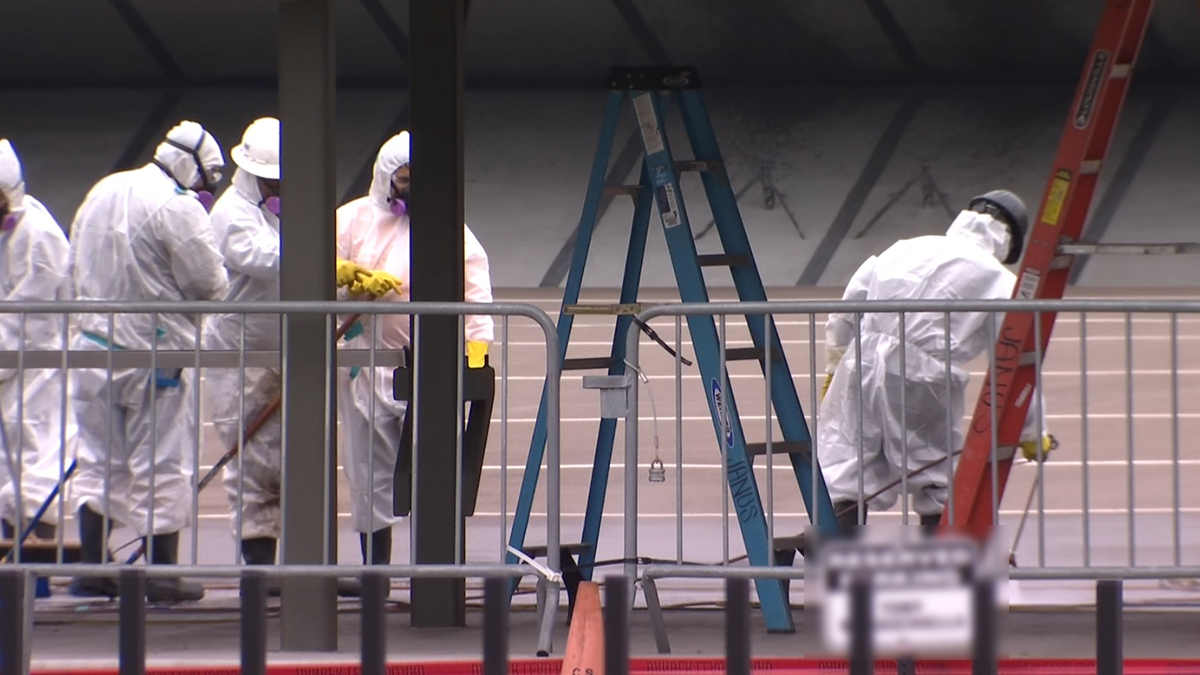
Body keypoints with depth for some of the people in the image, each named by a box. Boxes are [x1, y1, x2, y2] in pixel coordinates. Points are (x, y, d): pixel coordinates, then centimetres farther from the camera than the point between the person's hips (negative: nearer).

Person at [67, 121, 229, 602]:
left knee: (97, 459, 12)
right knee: (161, 462, 1)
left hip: (94, 342, 7)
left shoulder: (102, 192, 9)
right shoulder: (180, 209, -16)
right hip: (156, 349, -7)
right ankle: (161, 574, 4)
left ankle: (90, 568, 12)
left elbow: (76, 263, 17)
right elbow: (208, 282, -14)